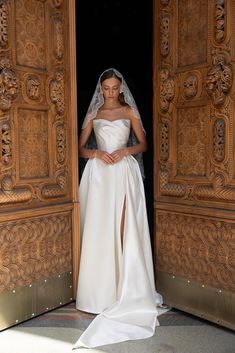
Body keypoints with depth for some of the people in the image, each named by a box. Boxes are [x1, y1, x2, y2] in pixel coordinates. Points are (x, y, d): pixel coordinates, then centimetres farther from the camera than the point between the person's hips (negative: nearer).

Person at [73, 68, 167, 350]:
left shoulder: (129, 111, 10)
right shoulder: (93, 114, 12)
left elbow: (143, 144, 10)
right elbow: (81, 148, 11)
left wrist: (125, 151, -9)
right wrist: (97, 153, -9)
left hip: (124, 172, -1)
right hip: (99, 174, 1)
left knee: (125, 228, -5)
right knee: (99, 229, -2)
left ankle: (127, 288, 6)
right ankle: (102, 289, 10)